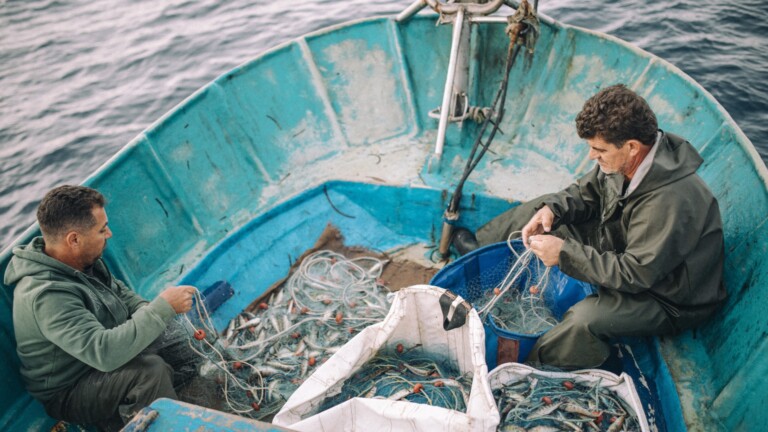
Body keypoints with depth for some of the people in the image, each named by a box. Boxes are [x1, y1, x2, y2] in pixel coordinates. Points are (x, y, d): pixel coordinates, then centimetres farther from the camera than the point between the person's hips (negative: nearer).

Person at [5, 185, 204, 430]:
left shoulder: (82, 260, -7)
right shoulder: (47, 295, -32)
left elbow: (117, 290, 11)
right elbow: (104, 352, -40)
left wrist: (149, 312, -7)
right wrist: (163, 307, -35)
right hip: (68, 393, -9)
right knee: (151, 369, -30)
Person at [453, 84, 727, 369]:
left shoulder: (670, 201, -38)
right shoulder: (626, 158, -13)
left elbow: (635, 274, -33)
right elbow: (586, 191, 4)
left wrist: (566, 253, -31)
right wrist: (551, 209, -15)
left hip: (665, 299, -8)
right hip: (623, 251, 8)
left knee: (585, 318, -38)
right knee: (545, 207, 6)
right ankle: (481, 247, 24)